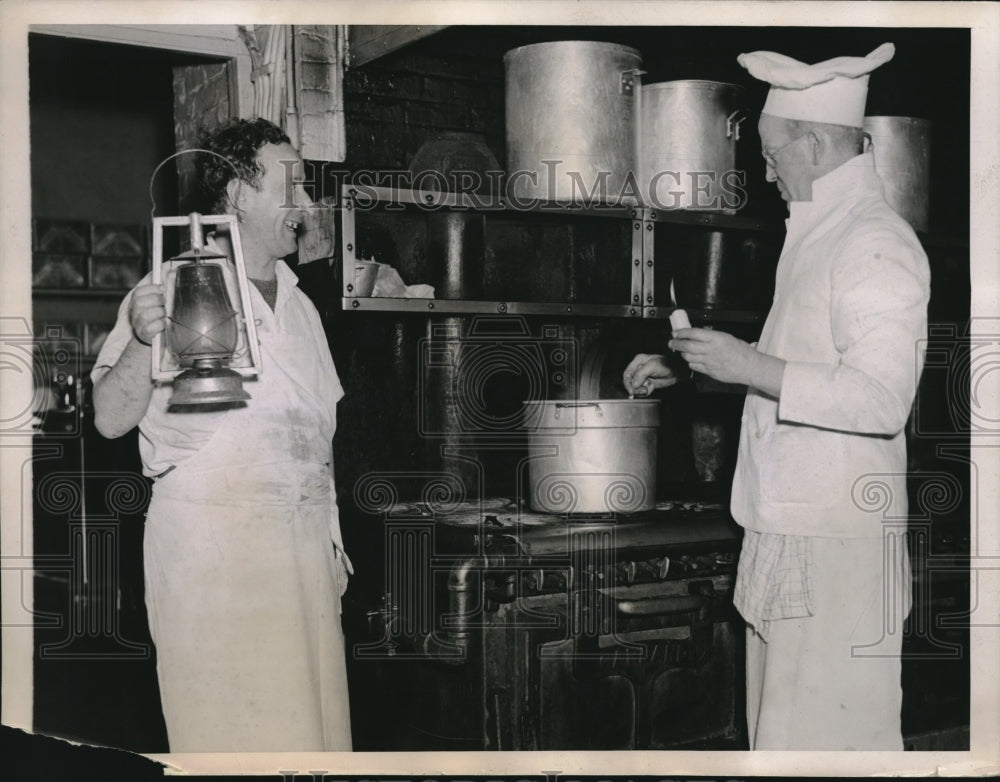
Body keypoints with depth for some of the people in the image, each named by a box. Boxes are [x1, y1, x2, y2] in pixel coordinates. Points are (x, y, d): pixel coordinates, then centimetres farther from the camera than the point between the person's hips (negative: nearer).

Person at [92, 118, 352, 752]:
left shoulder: (299, 304, 16)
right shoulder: (172, 291, -4)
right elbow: (111, 419, -9)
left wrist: (332, 536, 14)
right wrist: (142, 343, -26)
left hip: (302, 538, 6)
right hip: (209, 537, -6)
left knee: (309, 715, 6)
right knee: (226, 723, 0)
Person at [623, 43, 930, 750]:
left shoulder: (877, 243, -15)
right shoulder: (815, 231, 16)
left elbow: (881, 399, -24)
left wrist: (749, 365, -23)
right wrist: (686, 368, 17)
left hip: (838, 551, -9)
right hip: (783, 533, 9)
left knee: (826, 730, -2)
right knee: (777, 726, 17)